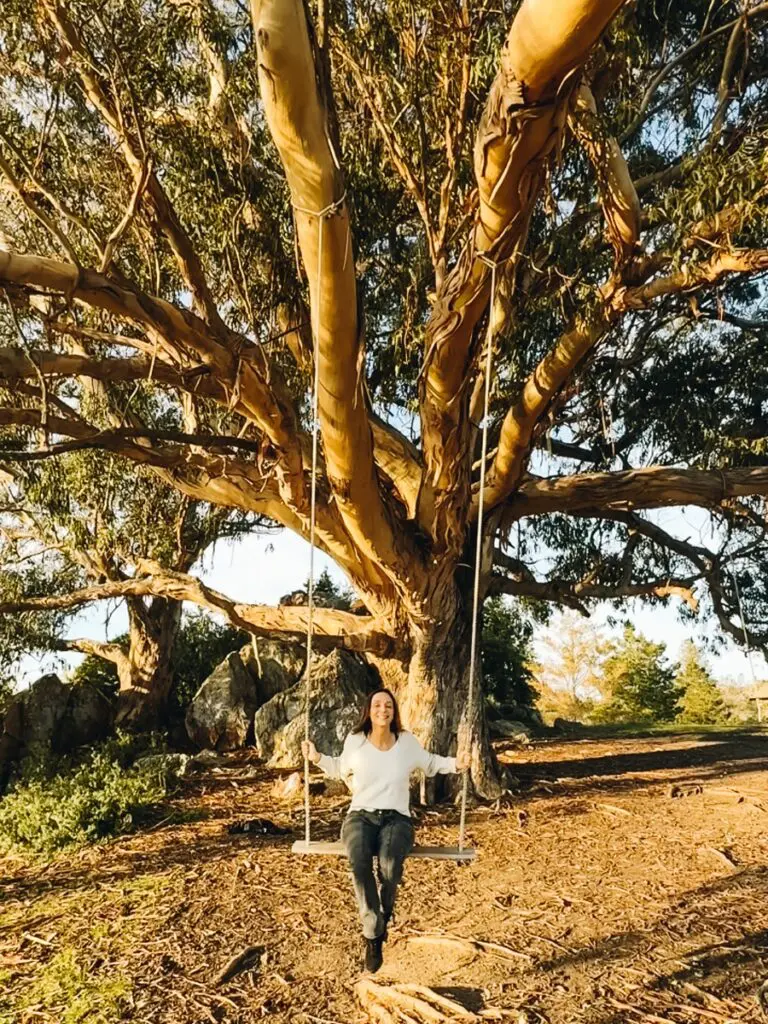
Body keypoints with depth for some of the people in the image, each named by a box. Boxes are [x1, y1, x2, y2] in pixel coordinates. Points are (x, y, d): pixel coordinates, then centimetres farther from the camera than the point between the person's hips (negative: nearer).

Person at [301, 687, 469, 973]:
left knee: (390, 862, -34)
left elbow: (429, 764, 22)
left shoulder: (408, 741, 2)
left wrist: (454, 764, 4)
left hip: (396, 819, 0)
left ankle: (383, 913, -1)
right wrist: (318, 758, 5)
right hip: (360, 816, 0)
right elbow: (341, 768, 22)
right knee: (359, 861, -35)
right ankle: (373, 930, -17)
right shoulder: (355, 741, 1)